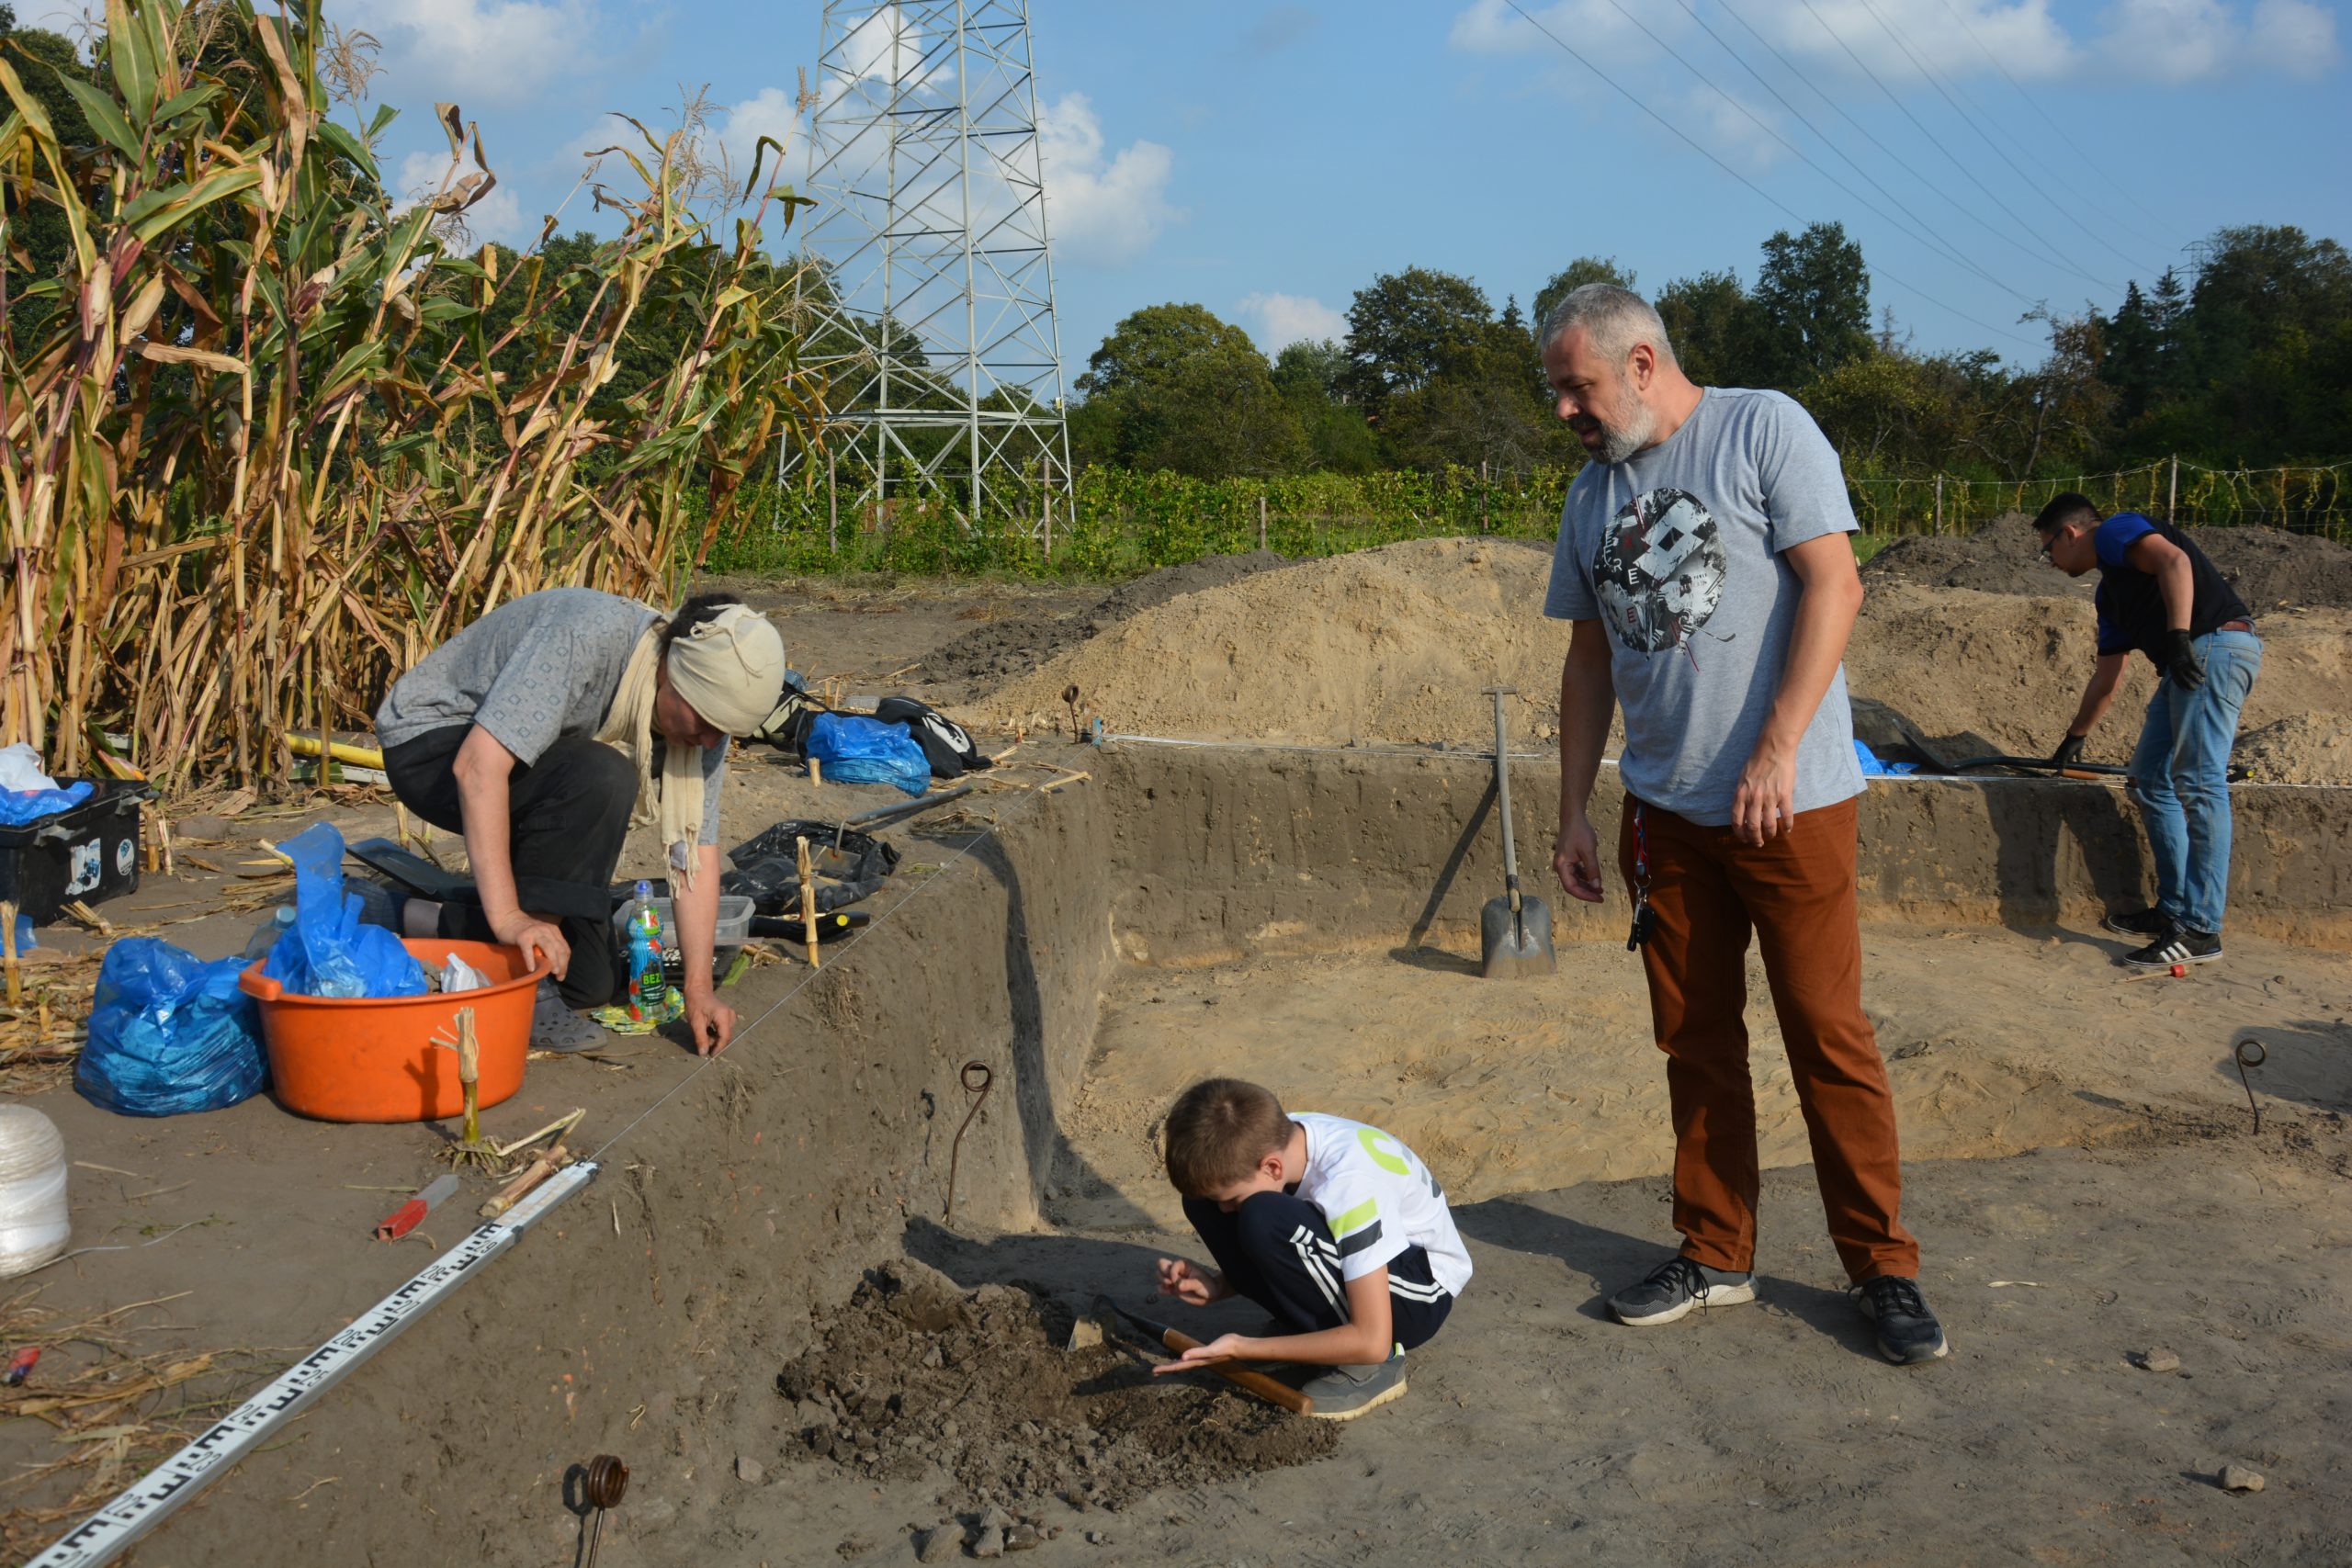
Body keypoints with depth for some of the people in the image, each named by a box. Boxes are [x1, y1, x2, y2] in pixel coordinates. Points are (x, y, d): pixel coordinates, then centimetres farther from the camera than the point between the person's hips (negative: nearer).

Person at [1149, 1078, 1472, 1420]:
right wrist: (1218, 1285, -13)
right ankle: (1307, 1327, 0)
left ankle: (1370, 1367, -16)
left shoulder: (1350, 1185, -35)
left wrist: (1241, 1349, -29)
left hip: (1420, 1295, -7)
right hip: (1353, 1260, 7)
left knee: (1264, 1221, -33)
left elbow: (1372, 1341, -32)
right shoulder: (1276, 1139, -14)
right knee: (1202, 1199, -10)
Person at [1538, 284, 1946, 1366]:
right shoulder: (1593, 494, 12)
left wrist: (1776, 751, -20)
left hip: (1790, 801, -5)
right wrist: (1574, 812, 11)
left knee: (1828, 1034, -2)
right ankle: (1714, 1256, 23)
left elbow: (1834, 587, -12)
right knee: (1696, 1042, 11)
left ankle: (1882, 1267, 11)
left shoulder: (1763, 431, -5)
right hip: (1665, 810, 6)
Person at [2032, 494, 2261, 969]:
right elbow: (2107, 675, 35)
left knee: (2199, 786, -13)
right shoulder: (2111, 591, 28)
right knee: (2149, 781, 13)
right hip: (2188, 662, 10)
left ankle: (2200, 930, -15)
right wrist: (2075, 738, 44)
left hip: (2215, 646, -10)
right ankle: (2173, 909, 18)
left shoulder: (2115, 531, 2)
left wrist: (2179, 633, -30)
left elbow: (2173, 561, -19)